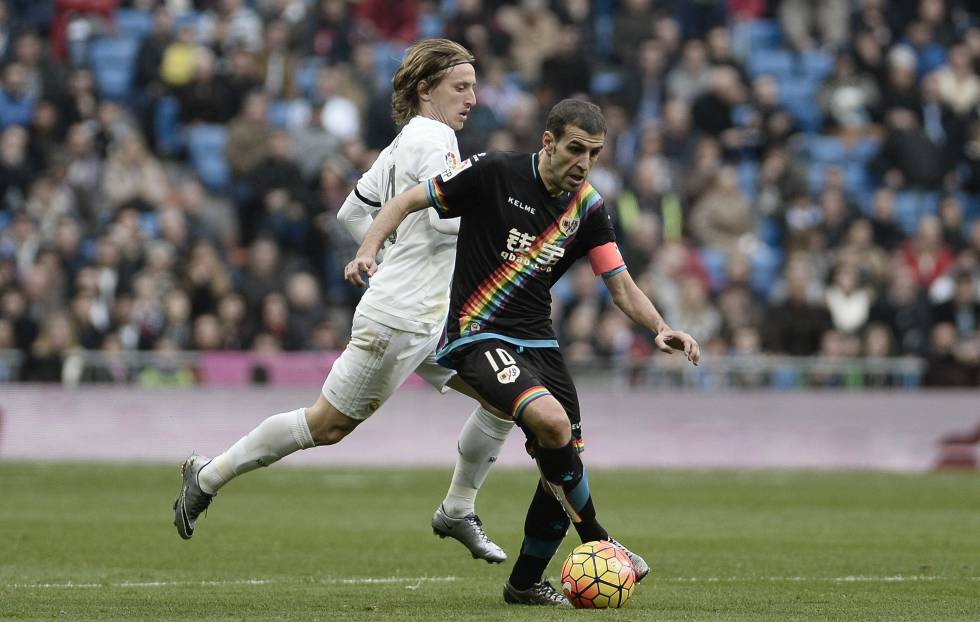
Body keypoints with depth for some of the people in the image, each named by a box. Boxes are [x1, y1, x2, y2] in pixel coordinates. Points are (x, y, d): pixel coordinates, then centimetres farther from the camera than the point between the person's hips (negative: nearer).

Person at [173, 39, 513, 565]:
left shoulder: (403, 144, 15)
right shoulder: (432, 137, -14)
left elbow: (354, 211, 22)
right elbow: (446, 217, -26)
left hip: (435, 320, 10)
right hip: (398, 319, -10)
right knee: (327, 425, -1)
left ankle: (458, 512, 12)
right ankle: (209, 475, 14)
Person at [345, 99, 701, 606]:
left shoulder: (587, 207, 3)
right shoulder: (494, 174, -11)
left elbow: (621, 286, 5)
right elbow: (407, 201, -5)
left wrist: (661, 329, -14)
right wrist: (368, 250, -21)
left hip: (538, 342, 6)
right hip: (478, 336, -6)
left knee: (562, 462, 1)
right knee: (551, 420, -29)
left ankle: (525, 582, 22)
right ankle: (596, 542, -11)